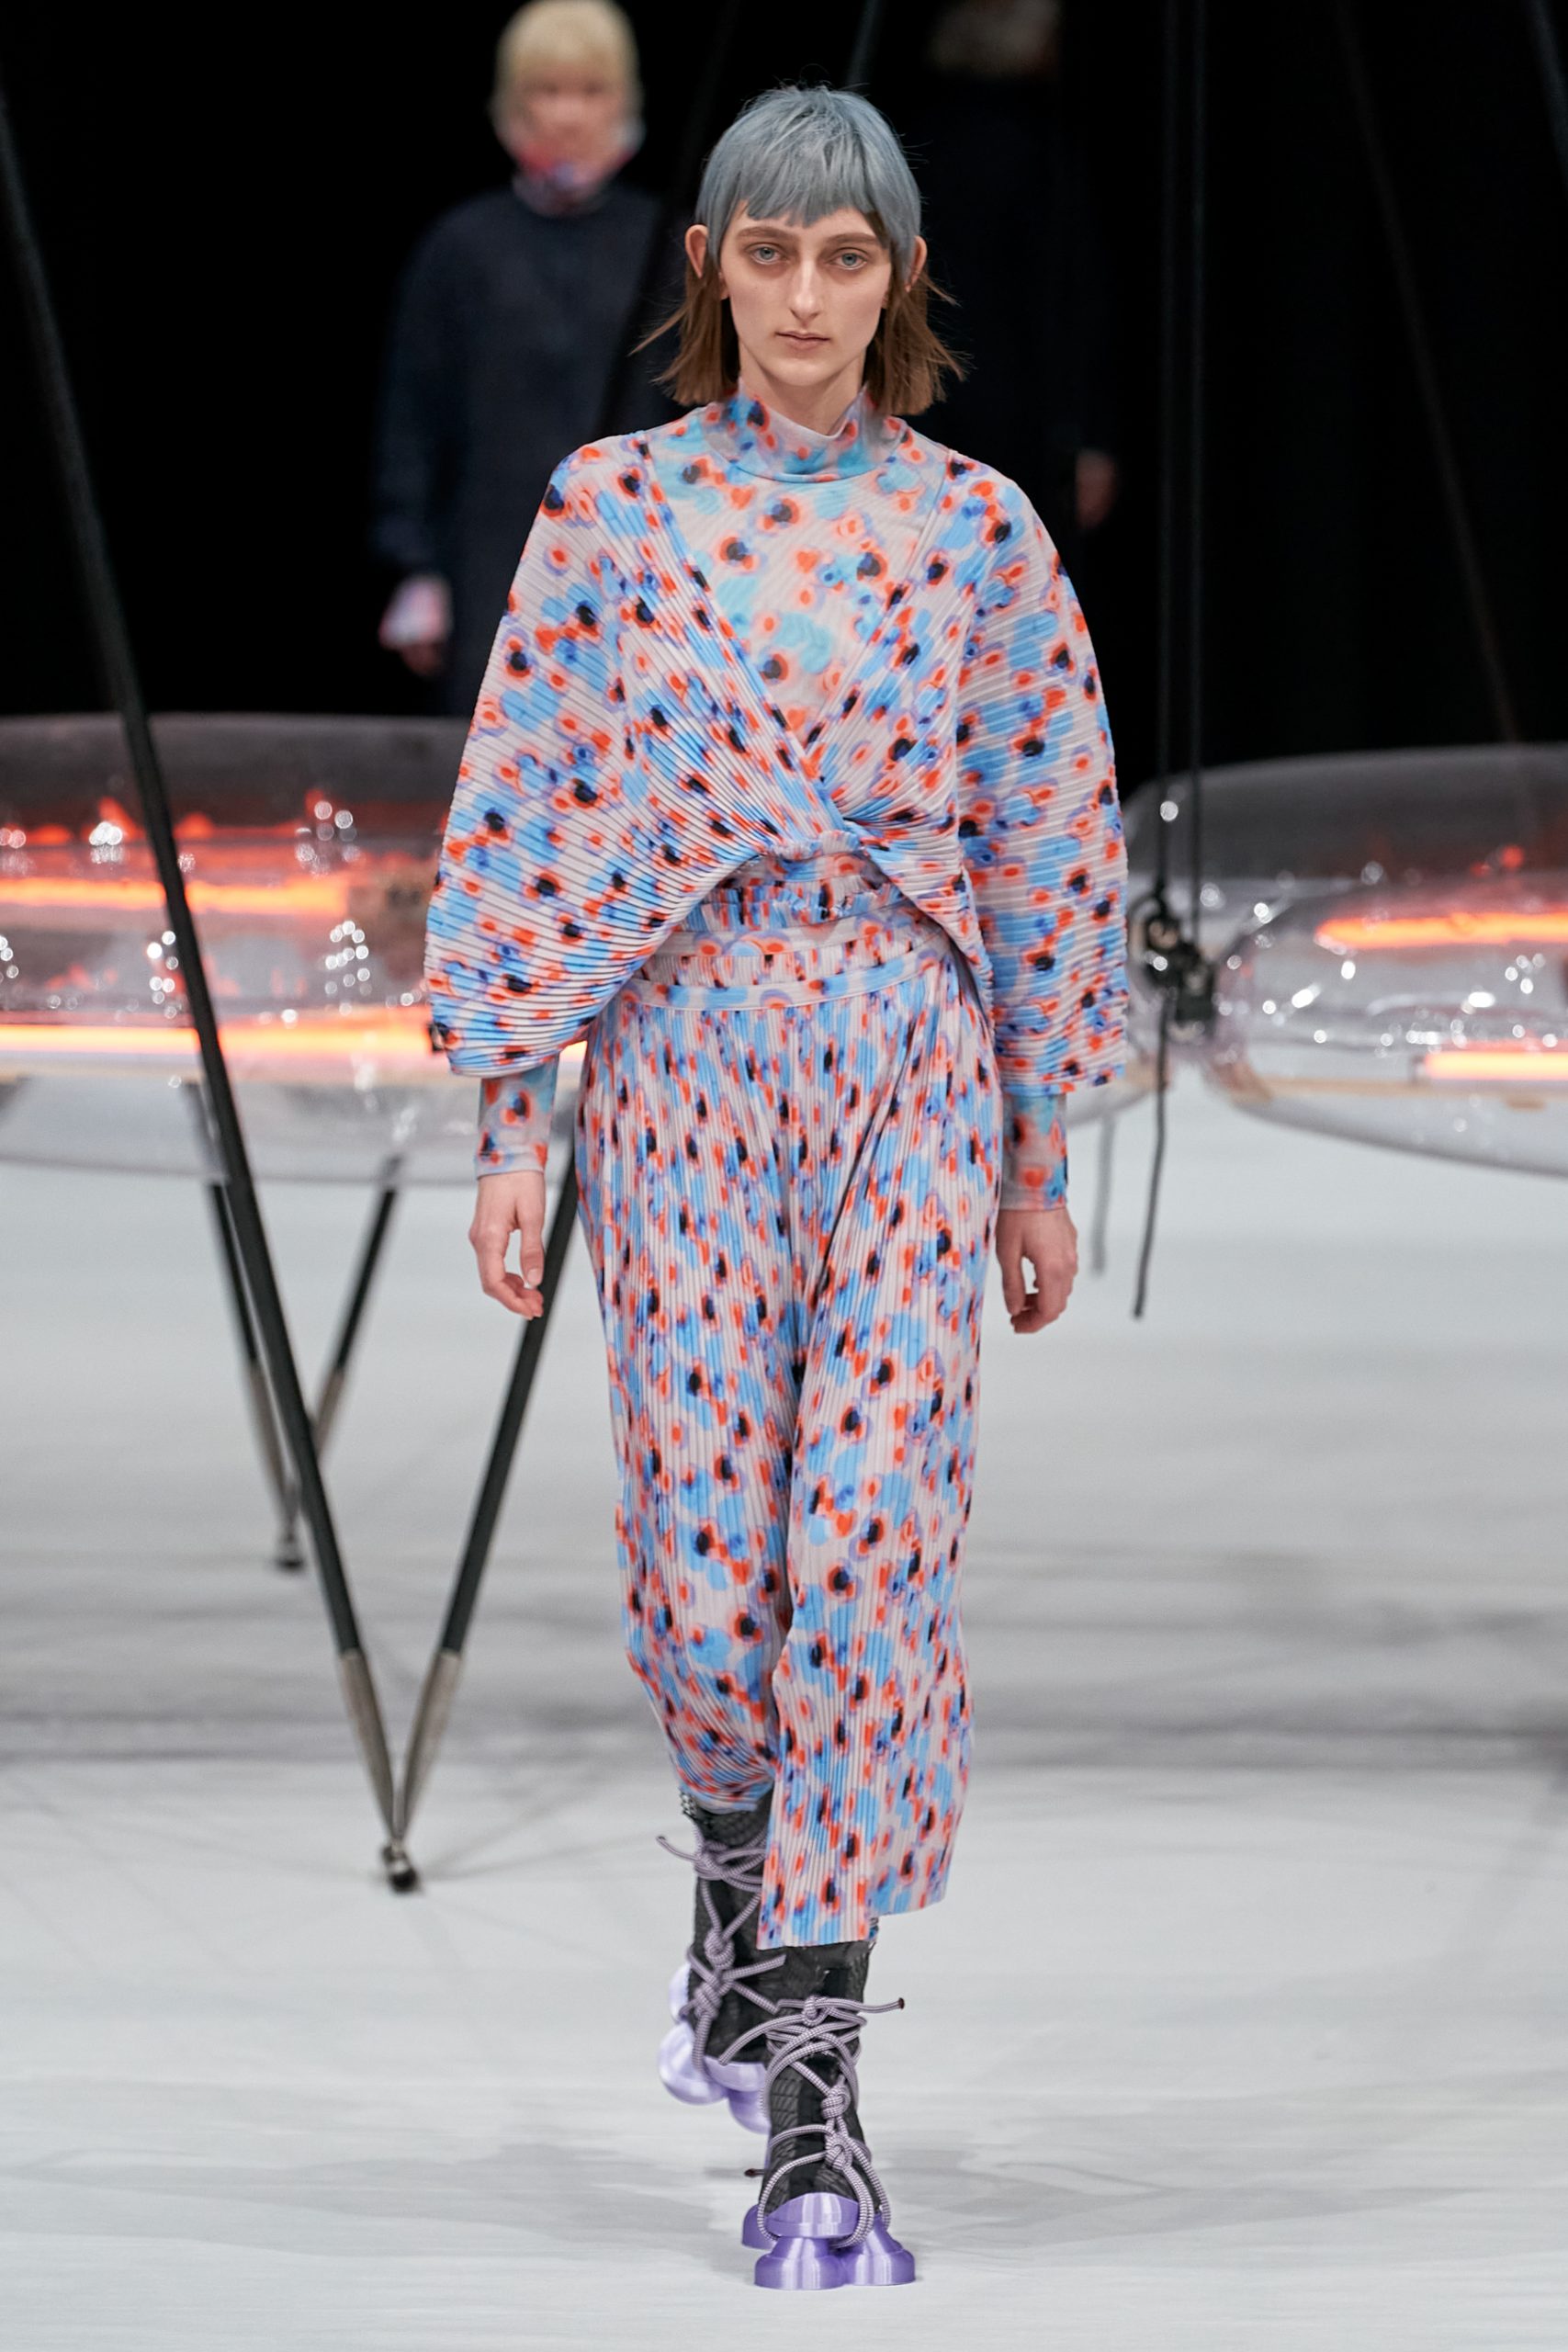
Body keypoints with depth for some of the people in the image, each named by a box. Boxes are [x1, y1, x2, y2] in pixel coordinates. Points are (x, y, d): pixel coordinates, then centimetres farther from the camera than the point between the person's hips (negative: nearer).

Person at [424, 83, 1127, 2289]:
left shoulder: (974, 528, 4)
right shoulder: (616, 507, 2)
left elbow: (1049, 840, 8)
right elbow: (527, 812, 2)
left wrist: (1039, 1152, 7)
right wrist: (510, 1118, -3)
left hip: (916, 1072, 0)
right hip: (684, 1067, 0)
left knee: (881, 1547, -7)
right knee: (705, 1551, 1)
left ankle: (812, 2108, -5)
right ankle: (741, 1888, 35)